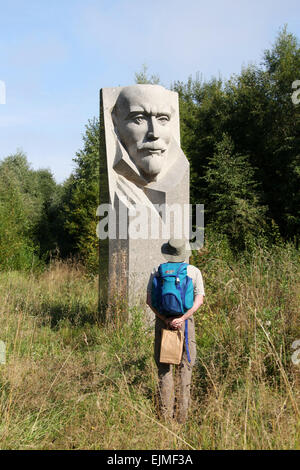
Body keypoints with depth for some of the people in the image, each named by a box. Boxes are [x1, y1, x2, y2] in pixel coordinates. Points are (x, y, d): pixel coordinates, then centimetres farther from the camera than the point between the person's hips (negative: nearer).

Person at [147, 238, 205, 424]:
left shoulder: (157, 272, 2)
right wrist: (182, 318, -14)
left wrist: (166, 319, -10)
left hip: (163, 321, 0)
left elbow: (150, 300, -6)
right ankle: (182, 413, 9)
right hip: (186, 322, 0)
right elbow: (199, 300, -8)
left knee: (164, 367, 7)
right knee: (185, 366, 8)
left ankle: (166, 413, 8)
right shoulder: (194, 271, 1)